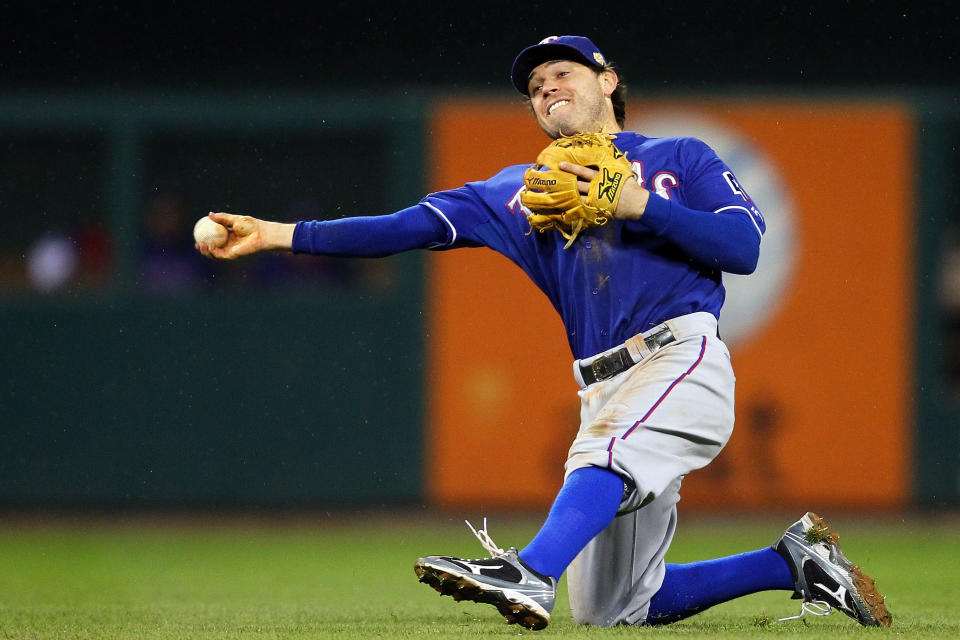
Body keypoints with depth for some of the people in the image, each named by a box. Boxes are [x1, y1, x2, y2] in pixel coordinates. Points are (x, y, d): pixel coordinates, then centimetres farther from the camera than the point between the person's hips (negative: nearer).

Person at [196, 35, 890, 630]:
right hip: (606, 387, 6)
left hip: (684, 358, -6)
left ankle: (529, 573, -63)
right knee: (610, 609, 3)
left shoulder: (681, 158, 14)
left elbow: (744, 246, -1)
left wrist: (640, 206, -9)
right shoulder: (525, 191, 23)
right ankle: (792, 562, 16)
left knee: (609, 450, -39)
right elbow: (411, 226, 13)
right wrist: (278, 234, 3)